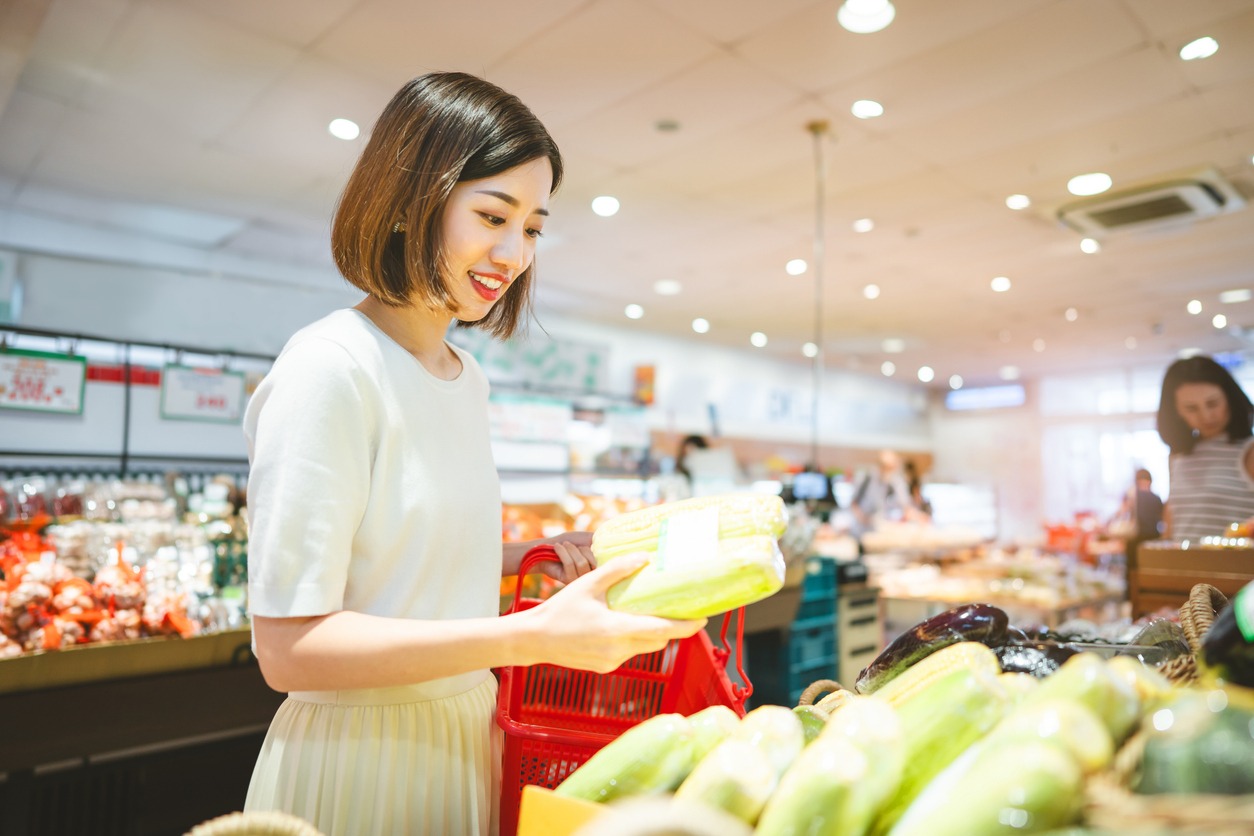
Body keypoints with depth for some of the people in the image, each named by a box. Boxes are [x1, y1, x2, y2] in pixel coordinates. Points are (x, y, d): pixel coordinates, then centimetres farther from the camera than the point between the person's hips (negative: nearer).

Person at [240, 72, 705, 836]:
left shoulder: (469, 379, 4)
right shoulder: (328, 368, -20)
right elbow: (291, 646, -22)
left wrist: (552, 552, -2)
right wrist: (533, 636, -29)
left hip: (462, 738, 7)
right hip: (357, 763, -7)